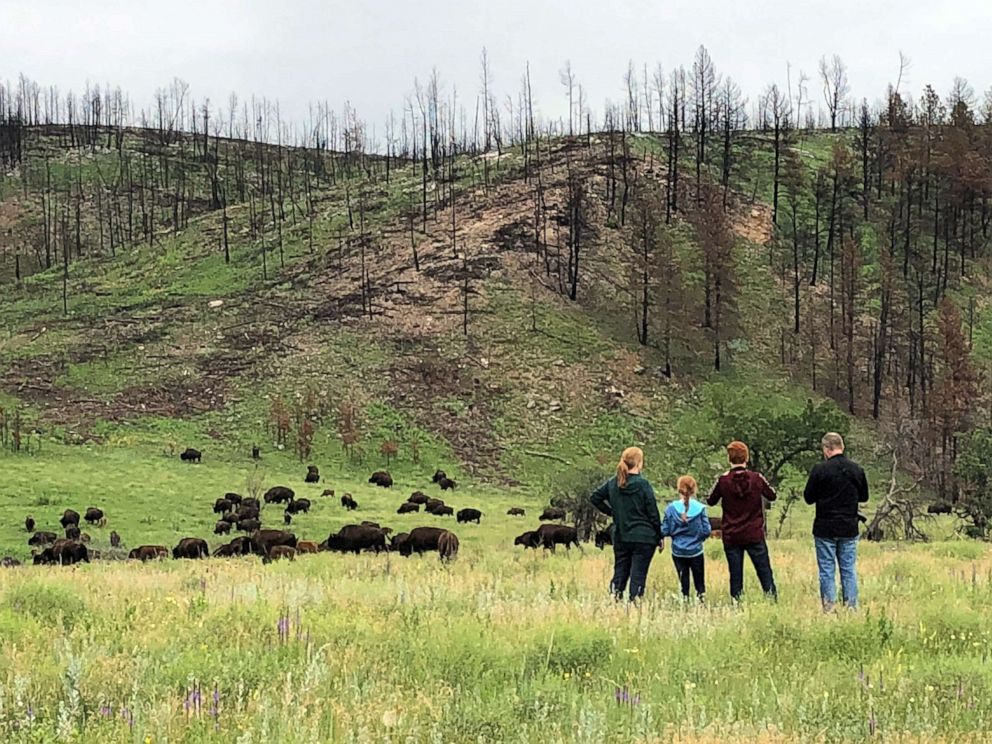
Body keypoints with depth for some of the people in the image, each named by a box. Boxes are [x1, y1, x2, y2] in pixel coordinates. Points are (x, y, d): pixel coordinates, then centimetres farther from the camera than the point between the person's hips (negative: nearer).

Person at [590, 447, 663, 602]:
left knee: (620, 571, 12)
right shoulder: (643, 484, -13)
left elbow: (595, 497, 14)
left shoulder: (613, 483, 3)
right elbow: (653, 513, -10)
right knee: (638, 574, -1)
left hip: (620, 536, 5)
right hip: (642, 537, -5)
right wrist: (659, 536, 0)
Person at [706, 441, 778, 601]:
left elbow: (710, 501, 7)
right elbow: (772, 496, 10)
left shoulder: (723, 481, -9)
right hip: (755, 536, 0)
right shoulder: (757, 478, -7)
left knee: (735, 576, 5)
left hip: (731, 537, 0)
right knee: (765, 573, 6)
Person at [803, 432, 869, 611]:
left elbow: (808, 498, -5)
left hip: (825, 529, -3)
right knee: (849, 569, 9)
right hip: (849, 529, 3)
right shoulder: (856, 469, 0)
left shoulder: (820, 470, -13)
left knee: (827, 570, 3)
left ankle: (829, 608, 2)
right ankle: (851, 607, 8)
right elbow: (864, 497, 12)